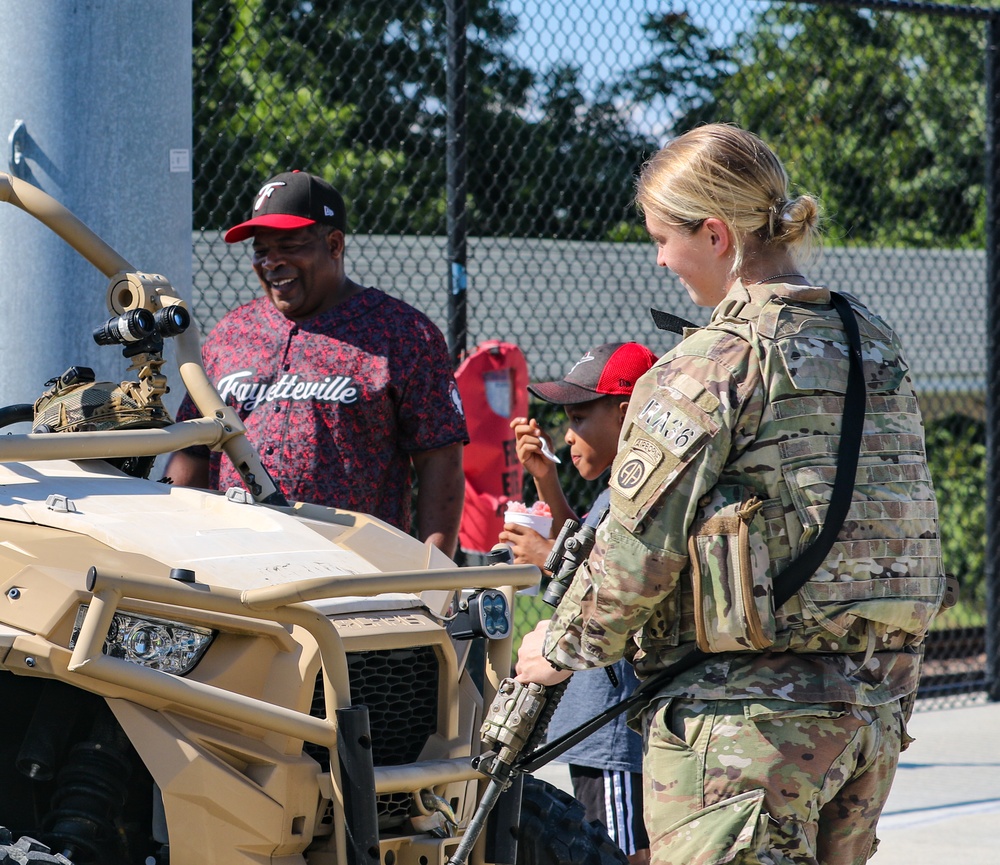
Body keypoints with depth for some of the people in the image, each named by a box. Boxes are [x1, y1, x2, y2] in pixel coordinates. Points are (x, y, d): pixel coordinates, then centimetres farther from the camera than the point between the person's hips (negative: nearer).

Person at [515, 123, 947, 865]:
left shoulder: (713, 367, -13)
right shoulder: (877, 345, 10)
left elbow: (638, 549, -11)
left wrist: (561, 648, 4)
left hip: (745, 715, -8)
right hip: (873, 706, 8)